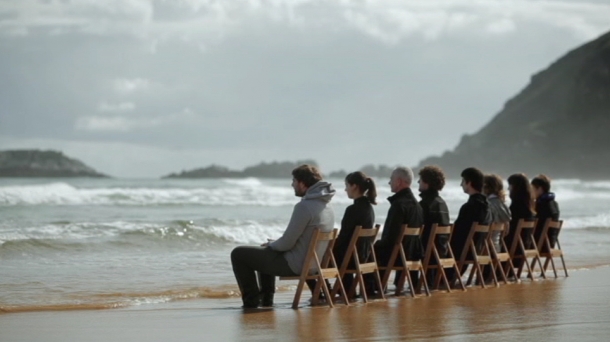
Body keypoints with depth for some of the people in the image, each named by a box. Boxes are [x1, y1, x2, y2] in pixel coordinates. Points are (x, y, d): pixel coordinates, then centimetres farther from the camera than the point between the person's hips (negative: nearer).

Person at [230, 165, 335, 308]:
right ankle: (266, 299, 35)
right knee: (266, 253, 36)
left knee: (238, 254, 2)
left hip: (295, 265, -9)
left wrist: (271, 245, 1)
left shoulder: (304, 206, -24)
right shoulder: (327, 206, 5)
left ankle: (251, 300, 8)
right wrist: (274, 244, 14)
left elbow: (287, 242, -20)